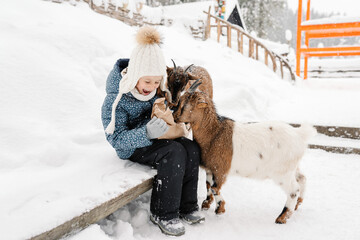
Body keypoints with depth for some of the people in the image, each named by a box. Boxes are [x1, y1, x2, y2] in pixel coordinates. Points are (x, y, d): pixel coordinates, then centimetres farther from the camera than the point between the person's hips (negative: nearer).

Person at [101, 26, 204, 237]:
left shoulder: (157, 88, -6)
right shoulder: (116, 98, -24)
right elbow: (117, 139, -26)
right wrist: (146, 133, -43)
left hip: (155, 136, 6)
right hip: (134, 147, -6)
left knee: (192, 148, -18)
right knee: (174, 153, -29)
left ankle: (187, 206, -4)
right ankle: (162, 214, -13)